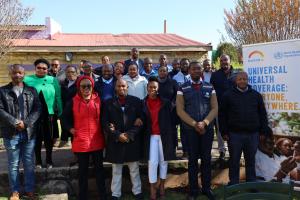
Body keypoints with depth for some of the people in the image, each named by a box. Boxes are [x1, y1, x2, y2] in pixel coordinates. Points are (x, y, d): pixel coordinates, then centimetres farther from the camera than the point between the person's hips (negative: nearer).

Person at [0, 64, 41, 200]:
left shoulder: (31, 91, 7)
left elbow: (38, 109, 0)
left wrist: (25, 123, -13)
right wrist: (16, 122, -15)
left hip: (29, 133, 1)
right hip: (11, 134, -1)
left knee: (29, 164, 9)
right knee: (13, 164, 9)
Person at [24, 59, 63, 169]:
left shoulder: (53, 80, 2)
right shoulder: (27, 80, 1)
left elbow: (58, 97, 3)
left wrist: (60, 112, 0)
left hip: (49, 113, 0)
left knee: (49, 138, 9)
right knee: (37, 138, 10)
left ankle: (49, 160, 24)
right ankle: (38, 160, 25)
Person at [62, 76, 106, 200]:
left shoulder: (98, 100, 0)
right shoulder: (73, 102, -2)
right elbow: (64, 117, 9)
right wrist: (70, 128, -4)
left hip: (97, 141, 1)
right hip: (80, 142, -1)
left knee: (99, 168, 11)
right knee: (83, 170, 12)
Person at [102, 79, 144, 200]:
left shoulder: (136, 101, 3)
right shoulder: (108, 103, 4)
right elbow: (105, 123, -2)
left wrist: (130, 135, -11)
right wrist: (118, 135, -13)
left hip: (132, 141, 0)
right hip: (115, 141, 0)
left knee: (134, 169, 12)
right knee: (116, 171, 11)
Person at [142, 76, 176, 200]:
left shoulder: (165, 102, -2)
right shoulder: (143, 103, 0)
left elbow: (170, 120, -2)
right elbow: (143, 121, 4)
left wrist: (172, 137, -5)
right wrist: (142, 130, -4)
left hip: (164, 136, 0)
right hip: (151, 136, 0)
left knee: (163, 161, 11)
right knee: (152, 162, -3)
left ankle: (162, 185, 28)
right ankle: (152, 188, 10)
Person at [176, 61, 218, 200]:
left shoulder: (209, 88, 6)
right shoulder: (183, 89, 1)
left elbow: (214, 108, 1)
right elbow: (180, 110, -5)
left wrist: (204, 123, -13)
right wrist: (194, 124, -13)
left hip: (207, 129, 2)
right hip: (190, 129, -1)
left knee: (206, 159, 9)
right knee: (193, 160, 6)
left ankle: (206, 188, 23)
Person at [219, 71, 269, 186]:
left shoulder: (256, 95, 7)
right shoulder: (228, 95, 0)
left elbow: (262, 114, 10)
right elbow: (222, 115, 0)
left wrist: (263, 132, 5)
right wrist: (224, 132, -4)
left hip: (253, 134, 2)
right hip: (234, 134, -2)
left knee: (251, 161, 13)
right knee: (234, 161, 8)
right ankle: (233, 184, 22)